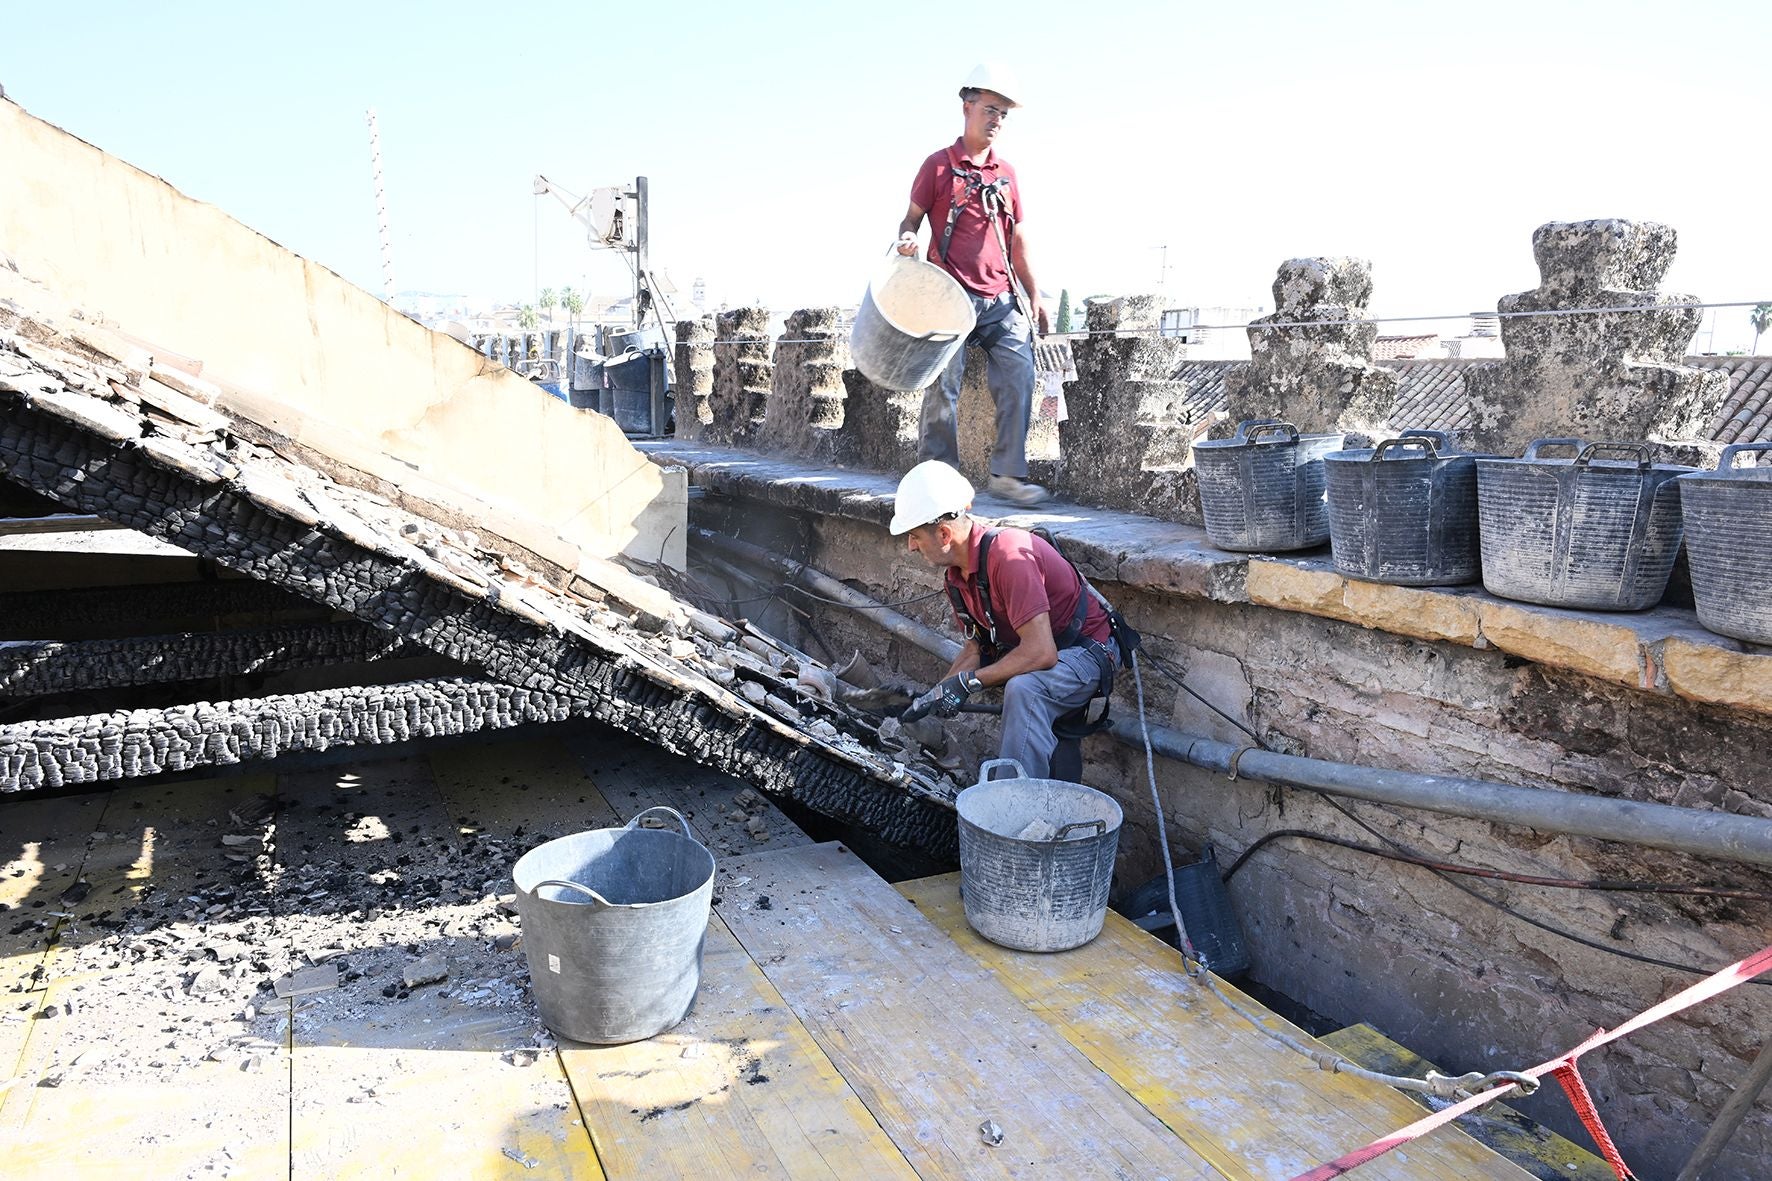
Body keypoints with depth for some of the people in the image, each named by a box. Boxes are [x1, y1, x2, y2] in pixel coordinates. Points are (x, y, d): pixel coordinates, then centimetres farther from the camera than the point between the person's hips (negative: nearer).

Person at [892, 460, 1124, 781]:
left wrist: (968, 681, -30)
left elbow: (1041, 652, -34)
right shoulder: (957, 573, 0)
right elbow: (976, 647, 6)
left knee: (1023, 689, -34)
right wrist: (935, 694, -10)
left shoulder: (1009, 556, -30)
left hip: (1085, 651, -11)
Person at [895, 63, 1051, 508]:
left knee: (1019, 379, -7)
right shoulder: (938, 165, 4)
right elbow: (911, 219, 6)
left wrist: (1034, 297, 16)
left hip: (1002, 299, 4)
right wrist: (907, 239, -18)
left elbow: (1017, 240, 19)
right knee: (943, 388, -4)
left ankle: (1007, 474, -1)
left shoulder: (1007, 173, 17)